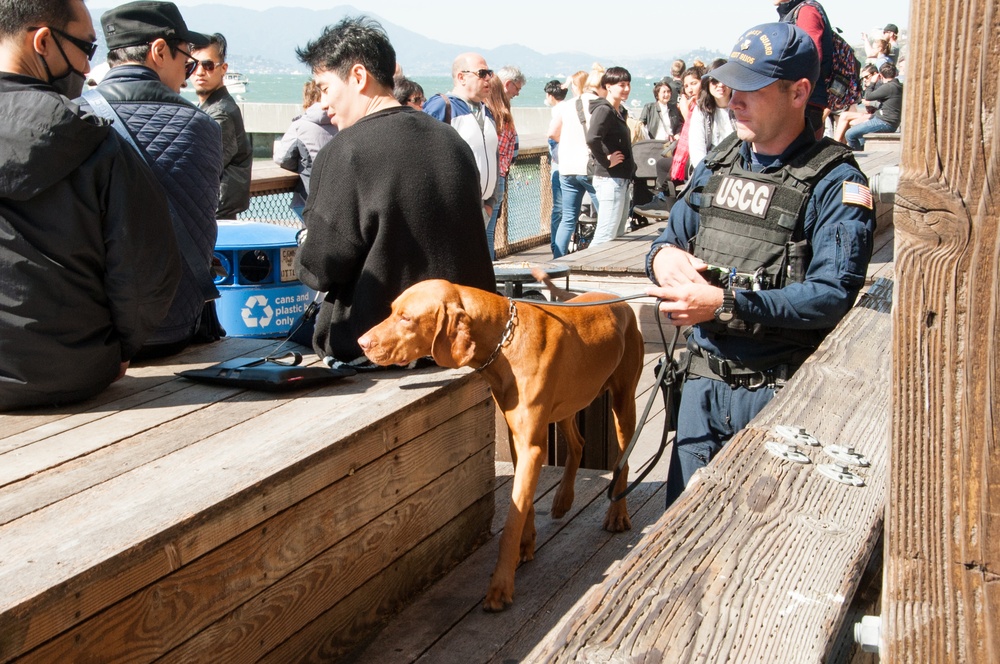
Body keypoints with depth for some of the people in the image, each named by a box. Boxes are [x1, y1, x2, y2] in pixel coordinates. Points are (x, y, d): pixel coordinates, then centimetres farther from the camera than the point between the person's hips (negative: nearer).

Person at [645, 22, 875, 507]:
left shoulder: (834, 182, -11)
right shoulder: (717, 165, 10)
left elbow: (834, 294, -21)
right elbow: (671, 239, 16)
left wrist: (726, 302, -24)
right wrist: (663, 255, -8)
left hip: (778, 393, -5)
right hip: (704, 380, 6)